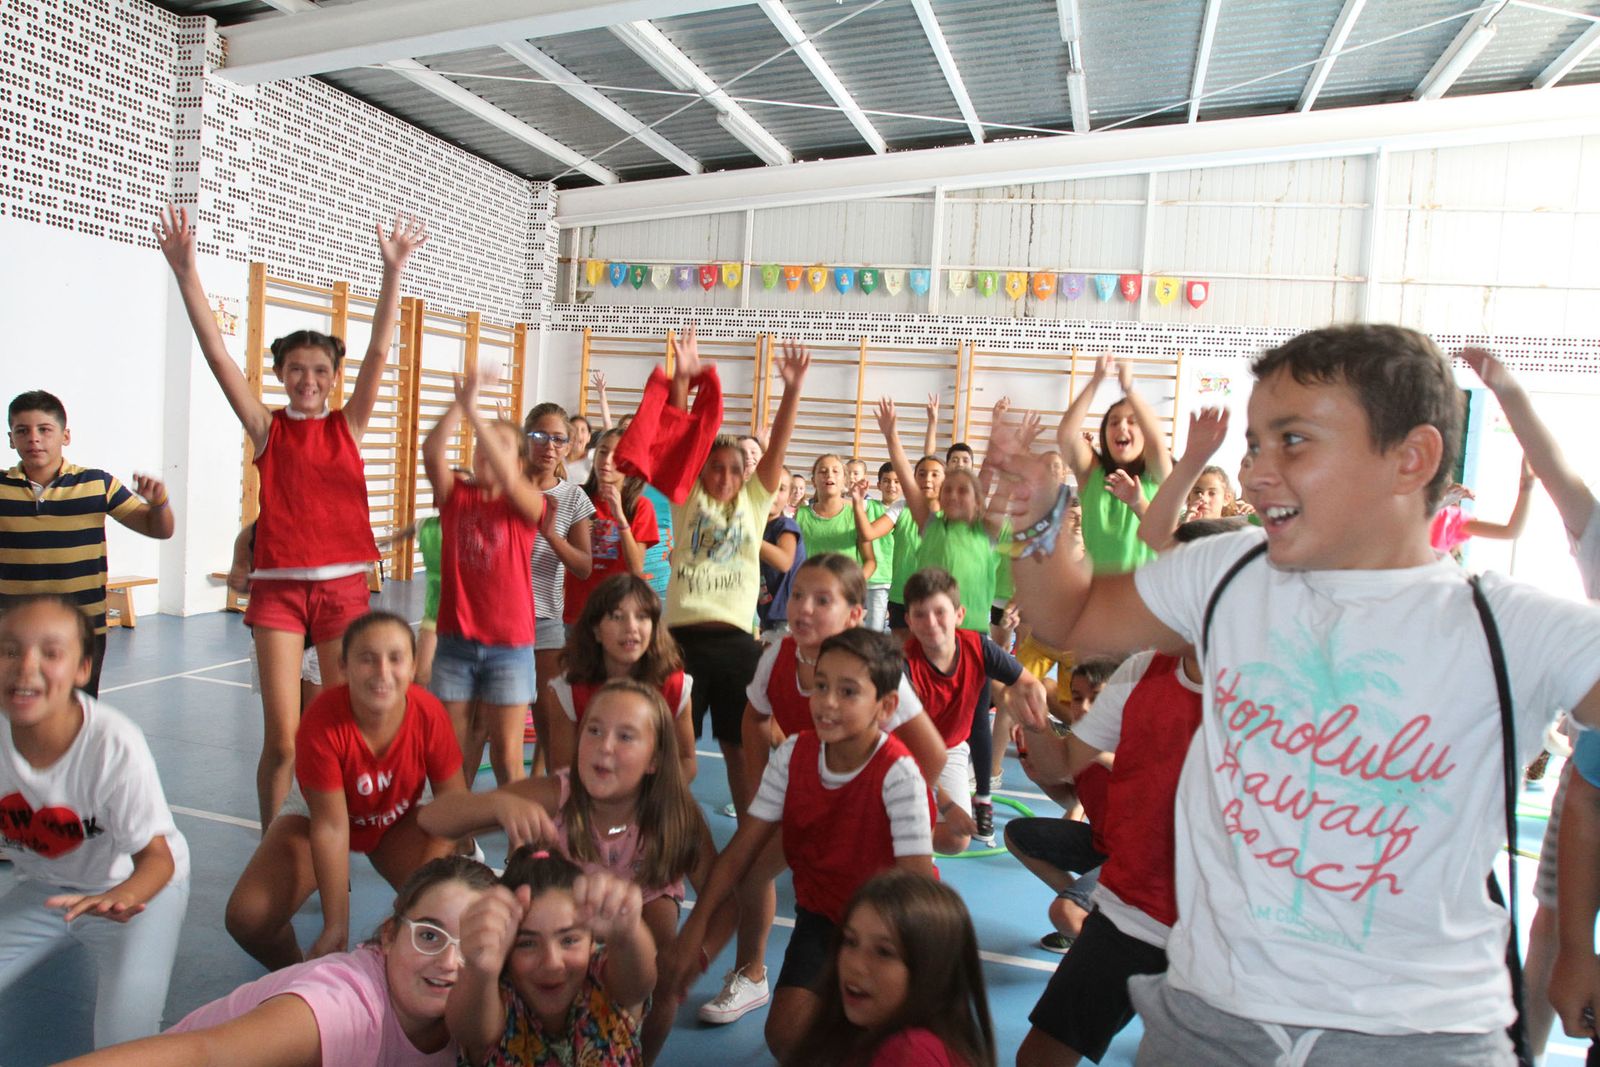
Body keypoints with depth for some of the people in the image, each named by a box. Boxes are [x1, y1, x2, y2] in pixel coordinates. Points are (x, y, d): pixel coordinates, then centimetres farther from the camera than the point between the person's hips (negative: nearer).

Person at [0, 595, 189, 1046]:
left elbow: (157, 856, -24)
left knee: (126, 1041, -16)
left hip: (138, 887, -4)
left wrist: (121, 896, -44)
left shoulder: (114, 745, -31)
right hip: (45, 887, 4)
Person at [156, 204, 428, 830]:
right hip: (278, 587, -1)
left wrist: (393, 270, -12)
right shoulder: (267, 428, 5)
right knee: (282, 737, -3)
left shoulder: (347, 425, 6)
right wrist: (185, 271, -13)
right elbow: (216, 353, -4)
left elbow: (379, 351, -4)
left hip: (343, 585, 1)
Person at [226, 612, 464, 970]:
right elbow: (331, 826, -29)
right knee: (246, 917, -20)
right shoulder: (323, 720, -32)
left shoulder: (429, 714, -28)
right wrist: (336, 926, -27)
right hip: (317, 814, -1)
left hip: (397, 819, 1)